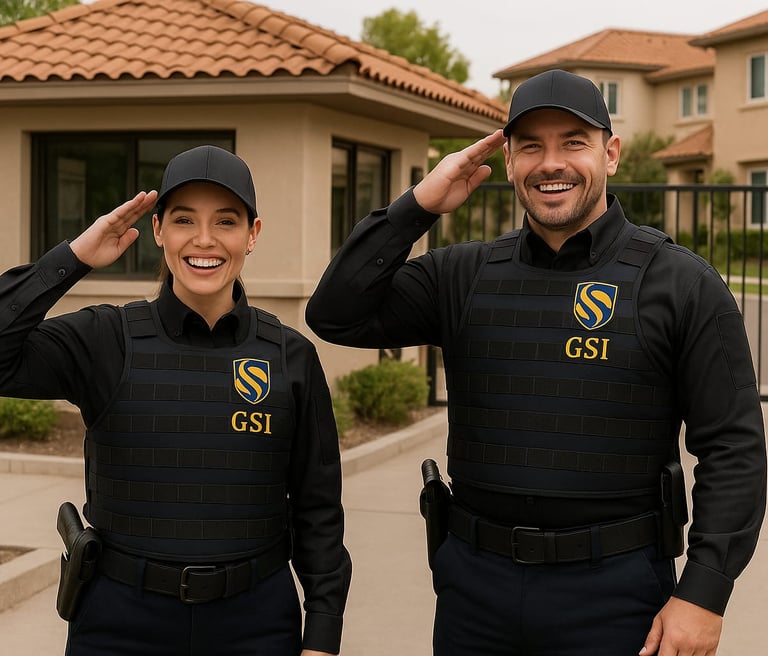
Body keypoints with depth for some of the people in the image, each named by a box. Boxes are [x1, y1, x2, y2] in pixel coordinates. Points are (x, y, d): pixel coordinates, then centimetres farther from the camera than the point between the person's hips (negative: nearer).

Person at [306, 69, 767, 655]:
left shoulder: (683, 284, -5)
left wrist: (704, 595, -12)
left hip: (614, 591, -3)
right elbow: (337, 316, -3)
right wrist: (419, 206, -8)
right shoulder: (463, 276, 5)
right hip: (474, 584, 3)